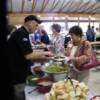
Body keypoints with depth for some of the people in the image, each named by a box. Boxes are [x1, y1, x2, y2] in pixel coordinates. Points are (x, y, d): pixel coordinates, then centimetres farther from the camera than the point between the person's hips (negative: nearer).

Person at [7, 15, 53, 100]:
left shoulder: (22, 34, 12)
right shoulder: (21, 34, -19)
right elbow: (28, 55, -25)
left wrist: (42, 57, 9)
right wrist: (43, 53, -10)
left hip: (22, 72, 10)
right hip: (18, 75, -10)